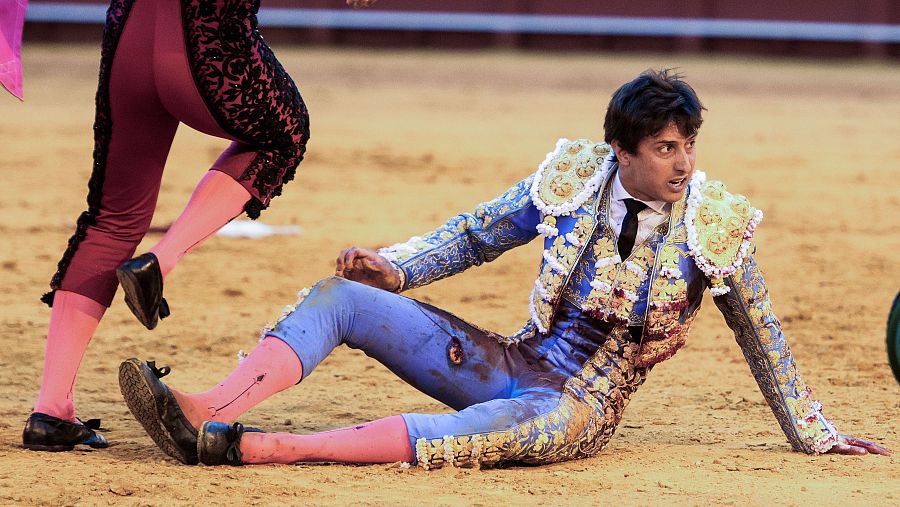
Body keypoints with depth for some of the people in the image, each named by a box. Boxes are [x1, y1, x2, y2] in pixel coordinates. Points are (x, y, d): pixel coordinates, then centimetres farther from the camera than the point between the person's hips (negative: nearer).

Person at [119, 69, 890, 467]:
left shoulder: (714, 226, -5)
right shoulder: (571, 180, -1)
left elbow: (762, 336, 7)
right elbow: (477, 234, 11)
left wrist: (812, 433, 14)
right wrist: (398, 268, -6)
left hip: (583, 404, -4)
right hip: (514, 364, 4)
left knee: (523, 426, -41)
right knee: (345, 296, -11)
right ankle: (209, 412, -35)